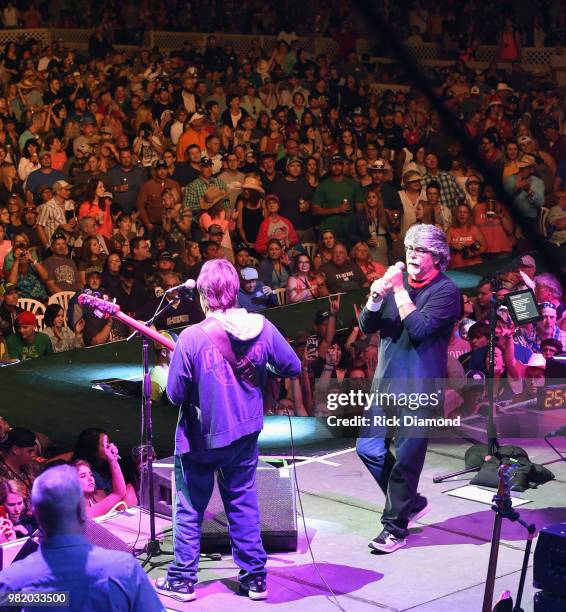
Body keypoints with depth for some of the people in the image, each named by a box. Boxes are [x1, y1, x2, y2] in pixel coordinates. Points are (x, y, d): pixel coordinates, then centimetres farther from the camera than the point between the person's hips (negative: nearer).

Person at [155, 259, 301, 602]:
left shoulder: (192, 337, -19)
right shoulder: (262, 327, -9)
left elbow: (175, 394, -14)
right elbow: (293, 368, 1)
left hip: (201, 439, -3)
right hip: (245, 433, 3)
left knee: (189, 510, 11)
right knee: (244, 505, 16)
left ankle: (183, 580, 17)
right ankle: (255, 577, 19)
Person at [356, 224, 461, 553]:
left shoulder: (446, 290, -8)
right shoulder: (398, 281, 10)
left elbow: (419, 328, -21)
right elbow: (367, 326, 6)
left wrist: (399, 291, -16)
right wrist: (376, 297, -12)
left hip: (419, 387, -6)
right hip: (386, 382, 6)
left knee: (406, 458, -2)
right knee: (369, 448, 6)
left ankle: (396, 527, 10)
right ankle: (411, 501, 26)